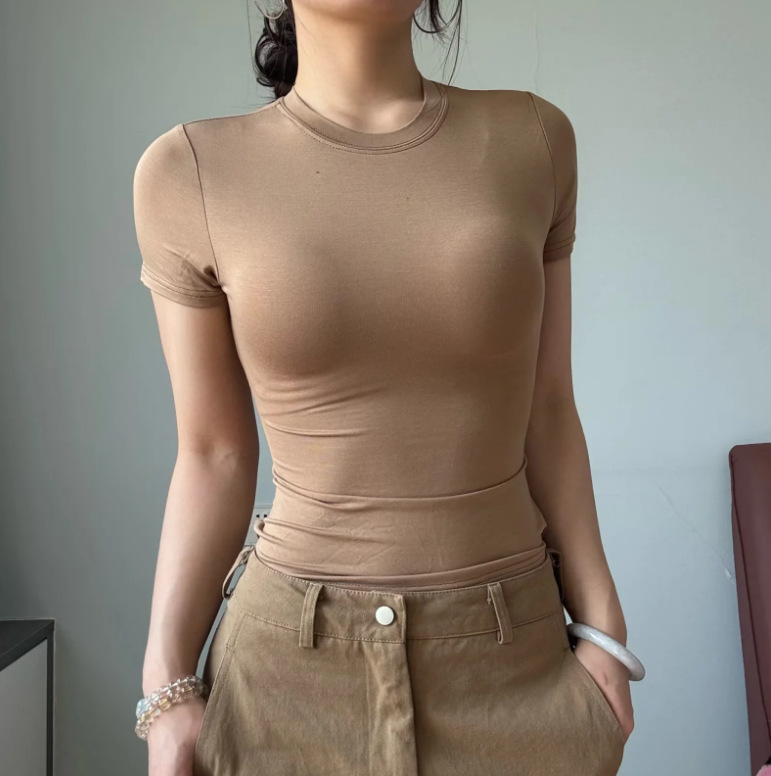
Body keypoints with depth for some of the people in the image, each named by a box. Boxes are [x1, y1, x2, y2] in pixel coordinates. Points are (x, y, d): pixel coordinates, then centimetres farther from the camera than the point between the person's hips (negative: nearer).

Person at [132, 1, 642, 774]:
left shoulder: (533, 139, -2)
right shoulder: (188, 172, -7)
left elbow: (546, 410, 2)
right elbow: (212, 454, -2)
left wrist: (603, 628, 2)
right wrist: (166, 688, -4)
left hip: (517, 653, 2)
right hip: (291, 660, -1)